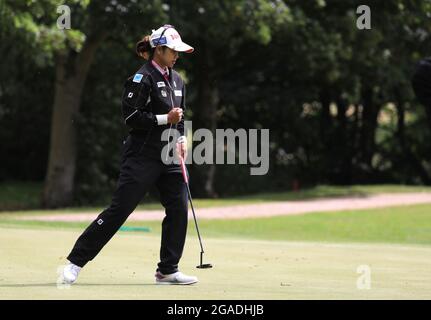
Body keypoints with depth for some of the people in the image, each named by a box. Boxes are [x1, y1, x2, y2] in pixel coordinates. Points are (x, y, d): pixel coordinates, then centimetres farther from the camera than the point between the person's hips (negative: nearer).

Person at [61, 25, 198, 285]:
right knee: (119, 210, -8)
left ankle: (168, 271, 8)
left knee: (179, 209, -2)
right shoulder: (143, 78, -11)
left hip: (169, 156, 8)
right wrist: (165, 119, -18)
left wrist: (182, 139, 9)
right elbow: (131, 116, -16)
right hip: (142, 156, -8)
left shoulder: (177, 80, 14)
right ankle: (75, 261, -1)